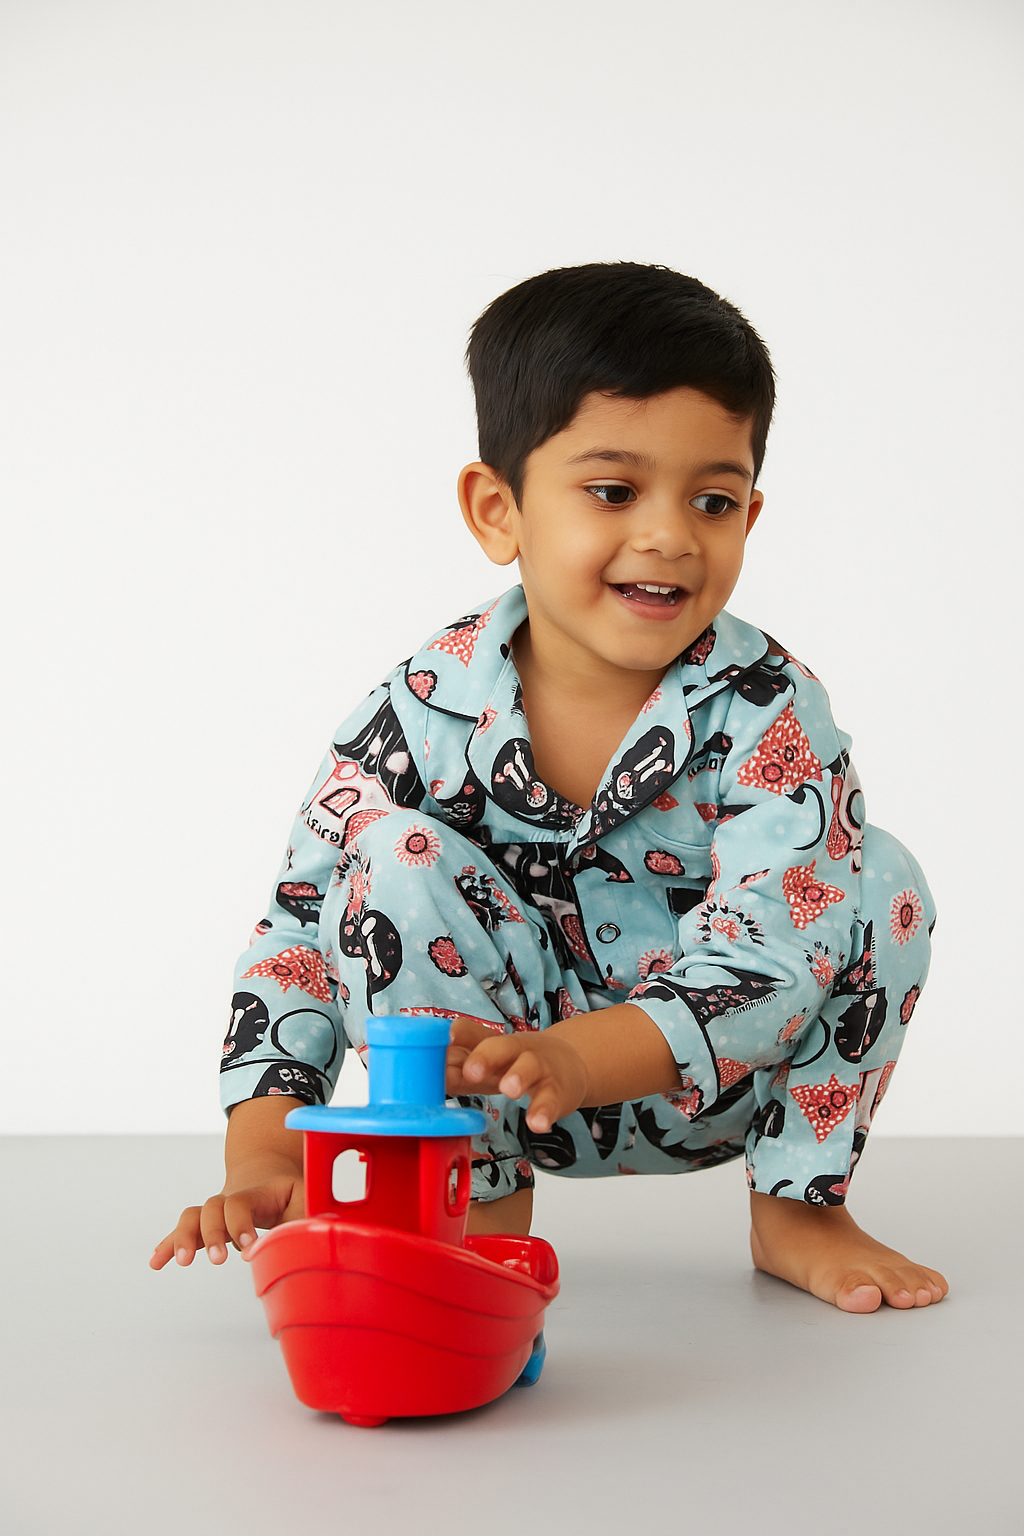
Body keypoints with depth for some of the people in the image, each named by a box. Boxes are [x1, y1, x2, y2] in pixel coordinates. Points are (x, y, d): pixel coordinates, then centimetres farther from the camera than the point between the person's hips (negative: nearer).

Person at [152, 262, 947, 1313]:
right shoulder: (427, 709, -15)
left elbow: (767, 962, -31)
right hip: (488, 1086, 1)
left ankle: (798, 1206, -1)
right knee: (395, 861, -23)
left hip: (705, 1083, 0)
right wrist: (263, 1155, -26)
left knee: (875, 878, -21)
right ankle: (479, 1199, -6)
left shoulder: (771, 714, -19)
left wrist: (565, 1058, -49)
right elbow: (298, 931, -11)